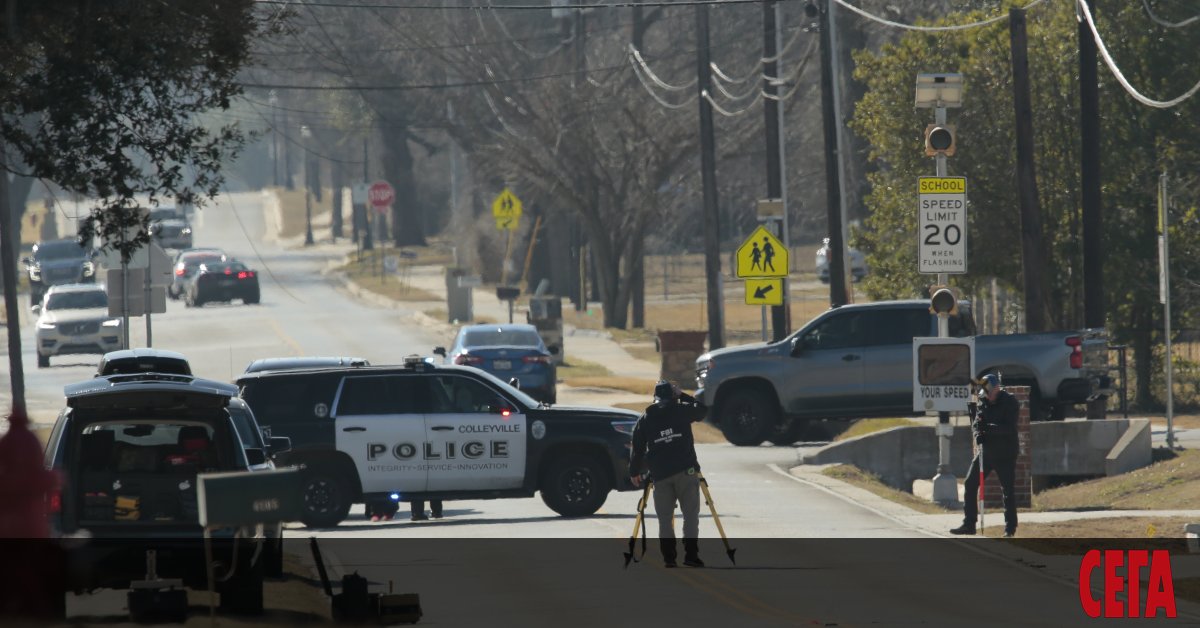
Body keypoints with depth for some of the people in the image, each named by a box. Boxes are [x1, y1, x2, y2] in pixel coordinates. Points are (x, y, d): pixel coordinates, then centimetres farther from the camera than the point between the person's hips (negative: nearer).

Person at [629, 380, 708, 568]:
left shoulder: (645, 419, 8)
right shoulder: (681, 410, 2)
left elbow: (637, 448, 11)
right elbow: (701, 410, 21)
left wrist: (634, 472, 23)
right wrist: (682, 396, 25)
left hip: (660, 475, 2)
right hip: (686, 471, -2)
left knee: (665, 519, 7)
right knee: (691, 515, 0)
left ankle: (669, 557, -1)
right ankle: (691, 555, -9)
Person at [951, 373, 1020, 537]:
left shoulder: (1010, 402, -10)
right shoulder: (984, 402, 10)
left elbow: (1009, 427, -19)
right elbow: (976, 423, 6)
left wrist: (988, 428, -30)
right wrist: (978, 433, -17)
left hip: (1005, 453, -6)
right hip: (985, 450, 6)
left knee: (1008, 490, -3)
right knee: (970, 485, 3)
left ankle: (1010, 527, 6)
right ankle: (969, 524, 9)